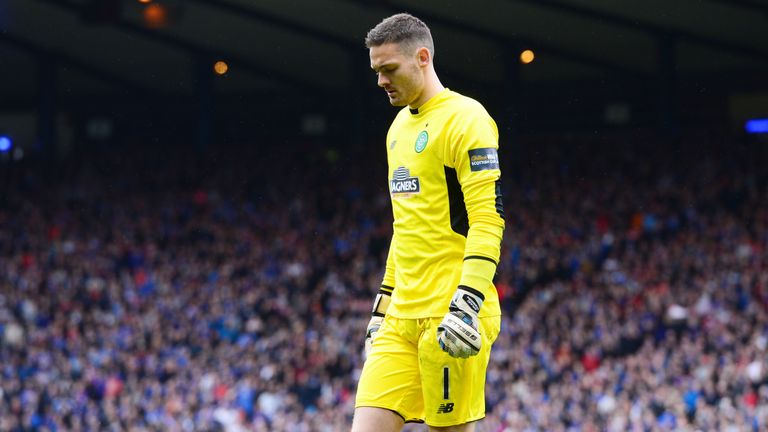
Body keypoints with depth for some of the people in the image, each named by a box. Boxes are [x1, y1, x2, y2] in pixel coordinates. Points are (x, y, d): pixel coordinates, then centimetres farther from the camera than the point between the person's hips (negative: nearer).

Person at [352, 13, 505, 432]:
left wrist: (468, 303, -23)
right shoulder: (400, 126, 20)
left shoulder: (464, 119, -7)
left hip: (449, 317, -8)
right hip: (401, 317, 8)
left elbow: (488, 220, -15)